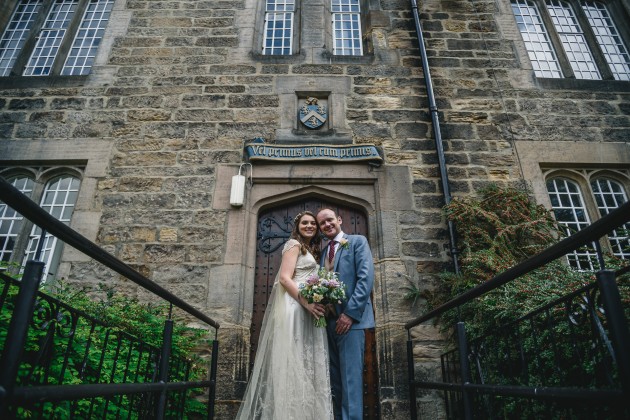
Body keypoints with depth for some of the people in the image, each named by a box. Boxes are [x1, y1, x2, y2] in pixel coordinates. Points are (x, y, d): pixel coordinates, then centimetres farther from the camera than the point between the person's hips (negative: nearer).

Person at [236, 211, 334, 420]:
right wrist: (307, 303, -20)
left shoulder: (311, 251, 25)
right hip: (295, 308, -9)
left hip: (307, 311, 9)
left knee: (305, 364, 7)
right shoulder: (294, 244, -1)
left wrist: (314, 305, 7)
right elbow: (284, 278, -13)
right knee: (293, 362, -10)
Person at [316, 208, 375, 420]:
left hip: (350, 319, -7)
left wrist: (350, 313, -17)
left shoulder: (357, 241, 1)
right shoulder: (324, 251, 20)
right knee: (335, 377, 10)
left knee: (350, 376, -7)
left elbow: (366, 278, -11)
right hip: (329, 320, 7)